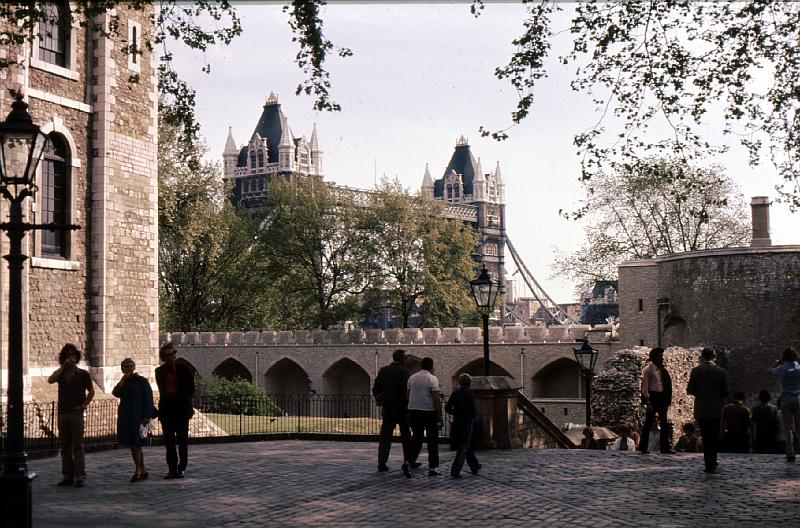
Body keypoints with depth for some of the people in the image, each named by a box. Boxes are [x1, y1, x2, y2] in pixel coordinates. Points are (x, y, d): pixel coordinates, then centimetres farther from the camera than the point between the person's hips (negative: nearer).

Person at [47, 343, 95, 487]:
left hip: (76, 413, -4)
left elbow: (91, 391, 6)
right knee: (65, 447, 6)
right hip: (62, 413, 4)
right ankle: (68, 476, 10)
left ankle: (80, 477, -9)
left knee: (78, 446, -7)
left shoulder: (83, 374, 4)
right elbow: (50, 380, -11)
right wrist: (63, 366, -12)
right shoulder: (61, 373, 10)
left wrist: (85, 404, -7)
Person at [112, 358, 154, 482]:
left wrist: (147, 416, -14)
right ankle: (143, 471, 16)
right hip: (126, 417, 6)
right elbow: (116, 393, -4)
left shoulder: (142, 381, -2)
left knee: (134, 444, -10)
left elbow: (148, 399, -7)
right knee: (135, 445, 9)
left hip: (137, 417, -6)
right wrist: (123, 380, -12)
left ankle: (138, 471, -6)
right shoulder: (124, 383, 15)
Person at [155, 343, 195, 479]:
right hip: (166, 409, 3)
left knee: (182, 440, 2)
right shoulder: (159, 371, 7)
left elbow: (191, 388, 5)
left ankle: (181, 468, 9)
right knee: (169, 441, 3)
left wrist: (186, 402, 1)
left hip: (181, 408, -3)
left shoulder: (184, 369, -1)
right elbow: (161, 389, 15)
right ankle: (172, 469, 8)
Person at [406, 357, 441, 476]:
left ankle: (409, 462, -8)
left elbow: (407, 395, 10)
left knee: (416, 438, 11)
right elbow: (436, 398, -14)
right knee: (432, 440, 6)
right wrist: (439, 414, -9)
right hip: (429, 412, -4)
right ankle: (433, 467, 7)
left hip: (413, 411, 5)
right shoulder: (432, 379, -9)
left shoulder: (412, 378, 7)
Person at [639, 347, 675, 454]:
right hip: (652, 396, -7)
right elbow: (645, 387, -9)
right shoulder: (648, 369, -6)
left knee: (664, 423, 6)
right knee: (649, 422, -3)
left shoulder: (663, 369, 13)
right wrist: (647, 402, -15)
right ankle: (643, 447, 3)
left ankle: (665, 447, 10)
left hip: (661, 397, 7)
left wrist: (667, 401, 9)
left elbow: (668, 384, 15)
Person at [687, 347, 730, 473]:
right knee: (715, 437, 14)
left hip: (701, 410, 0)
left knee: (706, 438, 7)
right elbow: (725, 392, -4)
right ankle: (712, 463, 17)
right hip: (716, 410, 0)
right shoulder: (721, 371, -5)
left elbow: (690, 390, -5)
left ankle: (709, 464, 5)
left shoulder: (696, 371, -6)